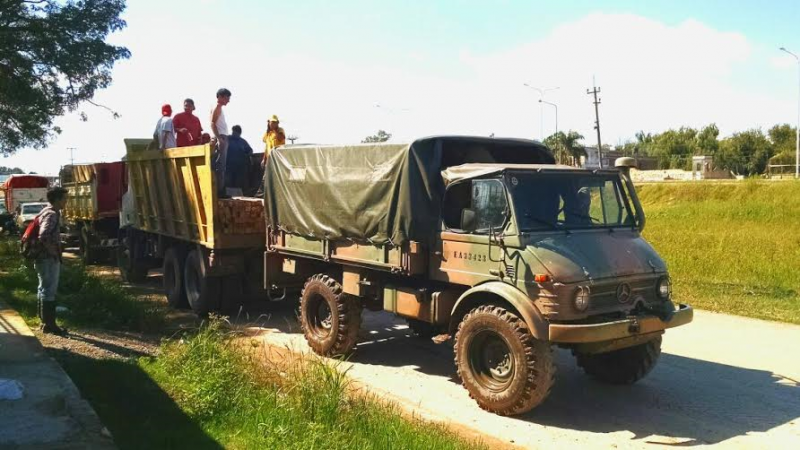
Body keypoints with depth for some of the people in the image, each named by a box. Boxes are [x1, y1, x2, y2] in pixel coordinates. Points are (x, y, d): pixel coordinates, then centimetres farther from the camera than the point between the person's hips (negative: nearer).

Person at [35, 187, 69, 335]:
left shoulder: (46, 212, 14)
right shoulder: (52, 214, -18)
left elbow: (42, 233, 22)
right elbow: (43, 236, -32)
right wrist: (52, 250, -20)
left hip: (43, 258, 10)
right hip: (49, 259, -10)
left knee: (44, 290, 16)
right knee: (49, 291, -5)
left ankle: (45, 321, 25)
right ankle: (49, 324, 1)